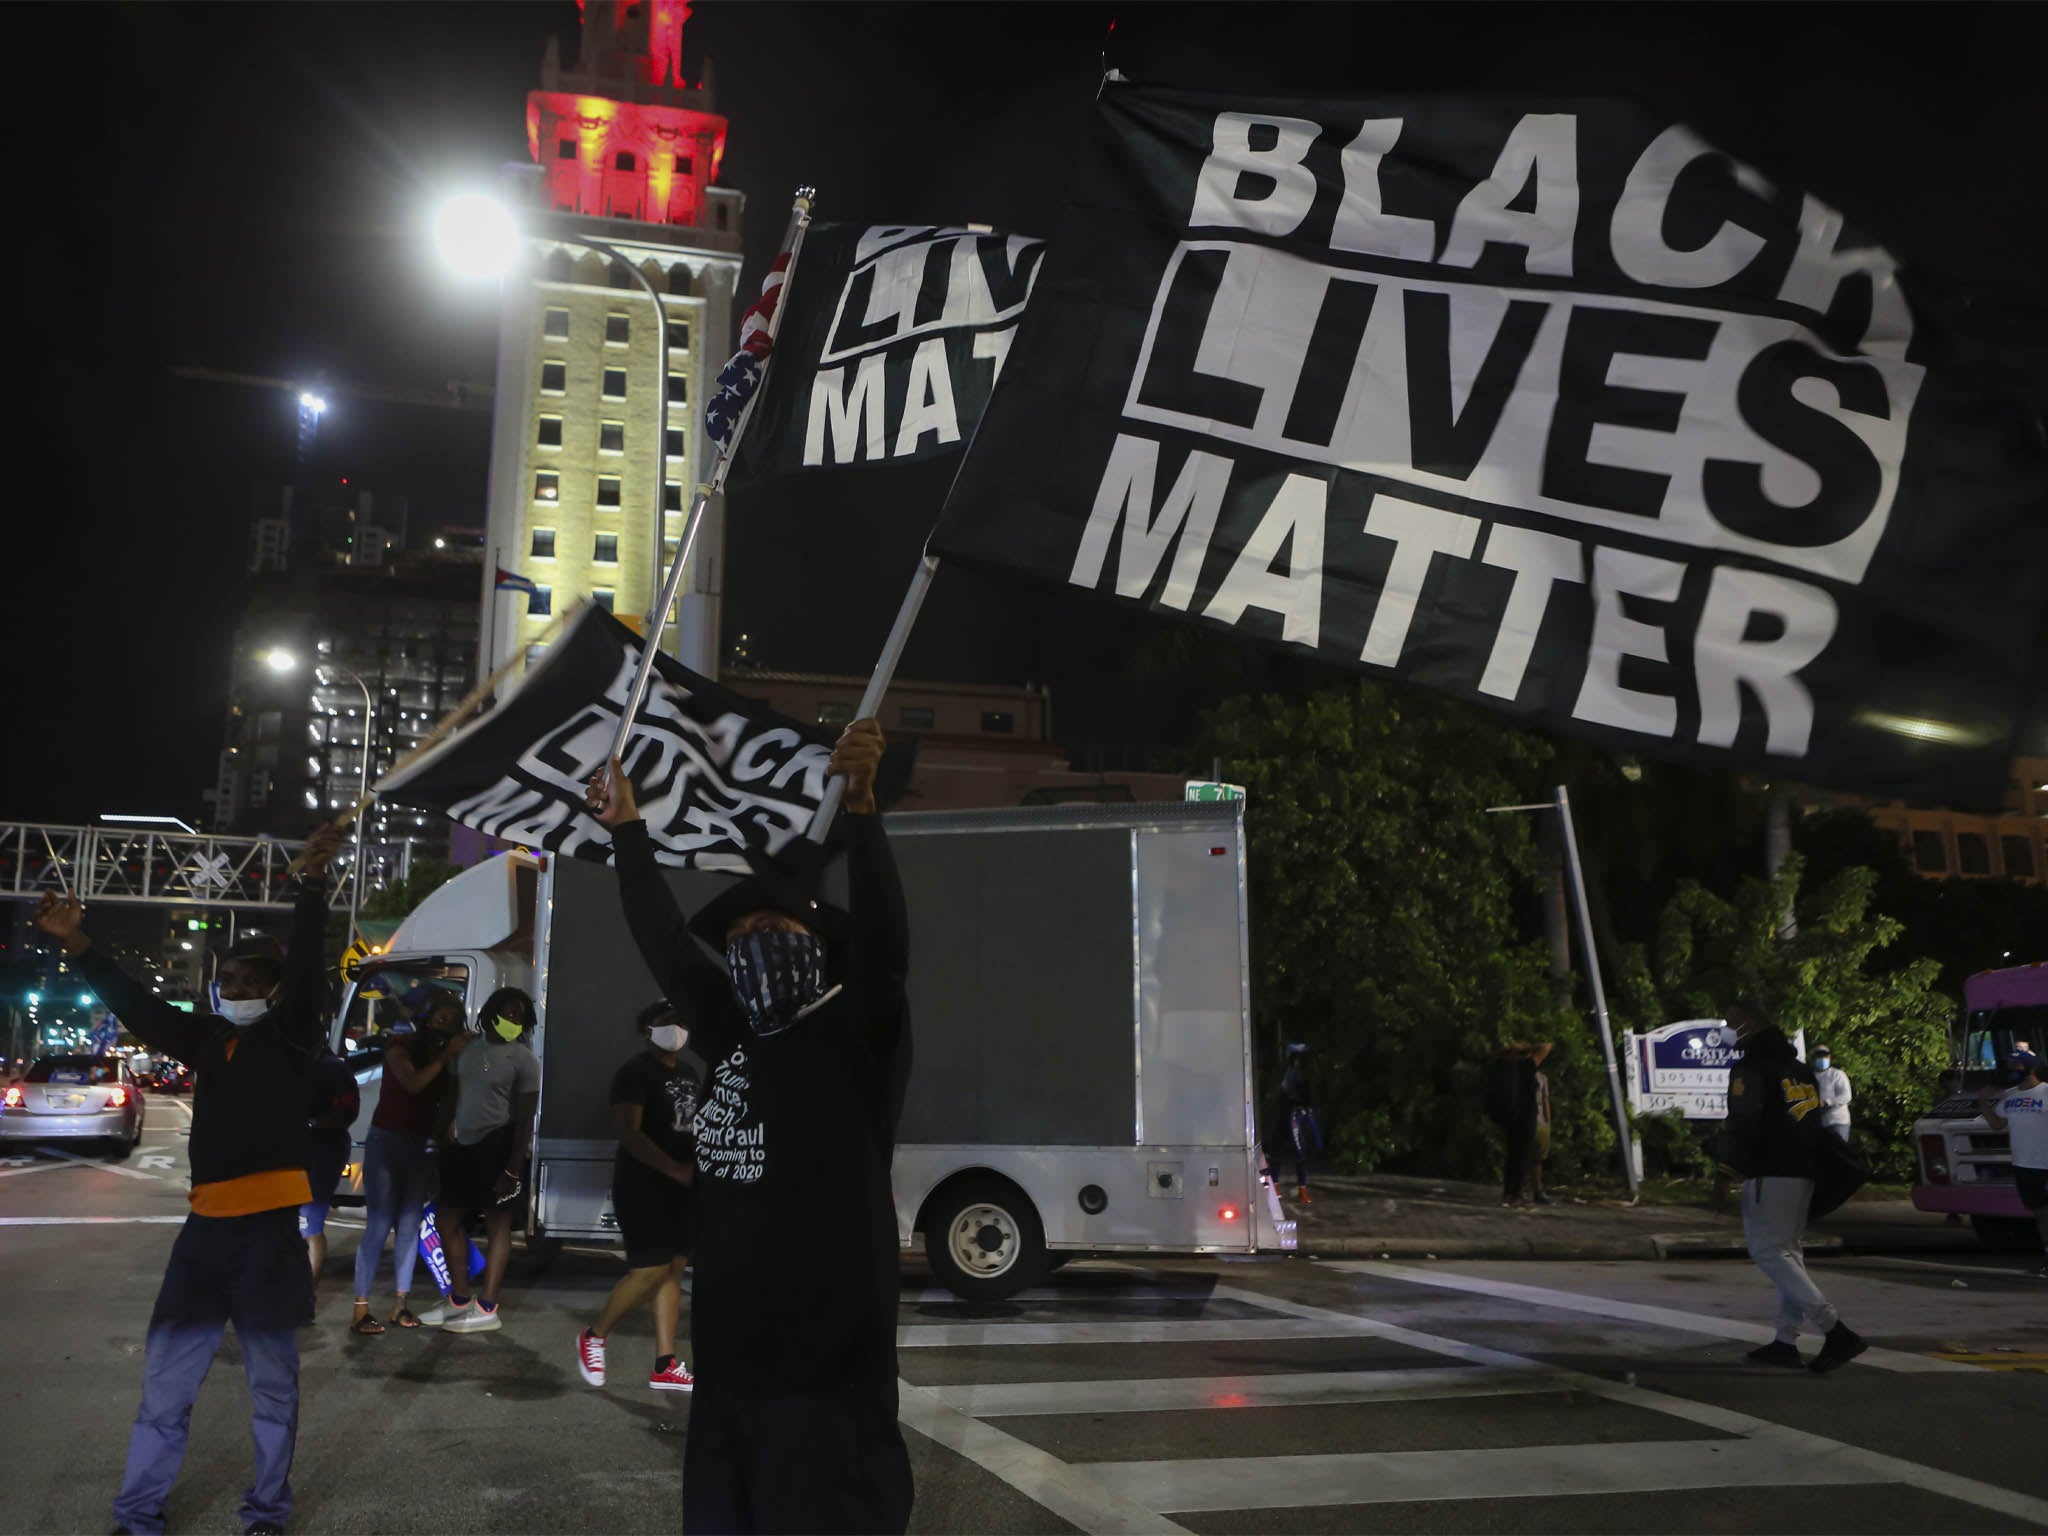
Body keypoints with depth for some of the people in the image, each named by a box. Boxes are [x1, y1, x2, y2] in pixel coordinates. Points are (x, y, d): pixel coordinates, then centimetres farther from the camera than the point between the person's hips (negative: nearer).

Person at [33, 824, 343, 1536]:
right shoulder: (209, 1037, 11)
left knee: (272, 1382, 7)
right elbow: (137, 1005, 12)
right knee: (165, 1378, 10)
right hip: (207, 1224, 5)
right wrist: (77, 945, 3)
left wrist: (313, 882, -28)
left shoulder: (291, 1034, -2)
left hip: (268, 1227, -5)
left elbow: (306, 964, -15)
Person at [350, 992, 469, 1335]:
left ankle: (400, 1305, 9)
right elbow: (412, 1083, -22)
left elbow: (444, 1102, 0)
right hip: (385, 1142, -5)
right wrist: (446, 1055, -21)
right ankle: (360, 1310, -8)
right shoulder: (400, 1045, -6)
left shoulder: (442, 1057, 8)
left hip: (417, 1146, 5)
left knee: (410, 1225, 4)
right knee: (379, 1225, -9)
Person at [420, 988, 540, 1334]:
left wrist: (513, 1169, -18)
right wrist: (449, 1129, 13)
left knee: (497, 1224, -1)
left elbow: (525, 1119, -12)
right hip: (464, 1146, 8)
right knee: (448, 1219, 13)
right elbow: (455, 1094, 18)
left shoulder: (523, 1059, -9)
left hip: (499, 1146, -8)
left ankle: (486, 1310, 2)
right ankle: (459, 1300, 25)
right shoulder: (468, 1047, 10)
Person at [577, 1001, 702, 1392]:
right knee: (650, 1271, -10)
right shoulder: (634, 1073, -11)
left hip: (682, 1187, 8)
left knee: (673, 1270, 6)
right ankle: (594, 1337, 13)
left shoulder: (689, 1075, 13)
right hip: (642, 1185, -8)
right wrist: (676, 1170, -29)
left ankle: (665, 1367, 10)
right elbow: (629, 1133, -22)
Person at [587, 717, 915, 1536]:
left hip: (825, 1377, -7)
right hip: (727, 1369, 7)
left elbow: (882, 942, -24)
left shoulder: (858, 1037, -6)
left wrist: (859, 804, -37)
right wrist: (627, 828, 26)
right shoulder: (735, 1040, 13)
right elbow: (666, 943, 22)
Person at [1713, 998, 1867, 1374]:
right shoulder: (1799, 1068, 19)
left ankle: (1836, 1331, -17)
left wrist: (1725, 1175, -17)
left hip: (1771, 1174, -9)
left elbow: (1741, 1125, -18)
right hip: (1803, 1173, 9)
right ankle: (1785, 1341, 12)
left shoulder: (1751, 1069, -10)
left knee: (1768, 1251, -9)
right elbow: (1814, 1122, 23)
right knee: (1786, 1251, 13)